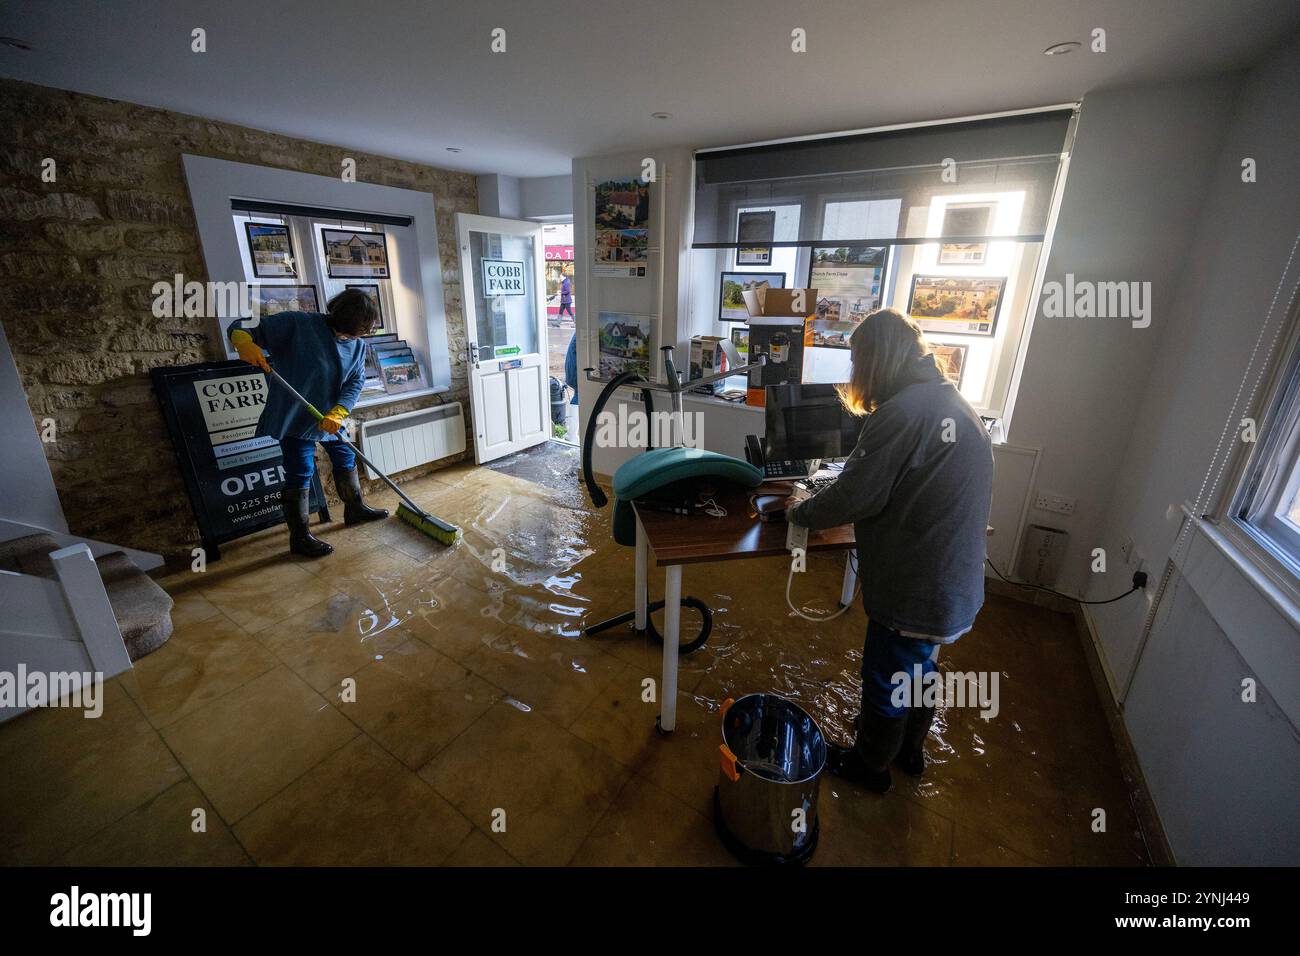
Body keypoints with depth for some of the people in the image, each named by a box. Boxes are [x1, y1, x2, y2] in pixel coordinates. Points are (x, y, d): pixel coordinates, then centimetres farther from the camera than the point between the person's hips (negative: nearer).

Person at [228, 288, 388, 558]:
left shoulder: (358, 346, 0)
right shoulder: (297, 324, -17)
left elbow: (355, 383, -7)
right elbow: (242, 327, -13)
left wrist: (337, 414, -22)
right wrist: (244, 341, -38)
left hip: (331, 420, 6)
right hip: (295, 418, -6)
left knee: (346, 462, 18)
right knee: (300, 475, -4)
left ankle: (355, 509, 40)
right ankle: (299, 537, 7)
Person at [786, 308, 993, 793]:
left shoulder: (901, 413, -25)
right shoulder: (951, 400, 5)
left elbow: (853, 496, -23)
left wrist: (800, 511, -4)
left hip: (916, 590, -9)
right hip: (956, 583, 9)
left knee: (886, 680, 15)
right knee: (918, 670, 28)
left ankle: (870, 764, 40)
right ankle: (909, 749, 52)